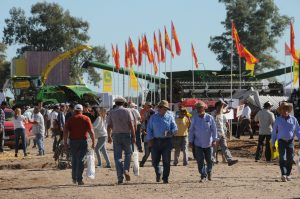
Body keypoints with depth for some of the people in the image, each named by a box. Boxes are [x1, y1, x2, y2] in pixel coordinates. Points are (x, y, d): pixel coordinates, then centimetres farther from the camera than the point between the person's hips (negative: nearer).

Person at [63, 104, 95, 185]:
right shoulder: (86, 119, 0)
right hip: (83, 141, -2)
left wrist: (65, 143, 2)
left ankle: (74, 178, 23)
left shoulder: (71, 119, 4)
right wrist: (93, 142, -2)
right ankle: (79, 179, -4)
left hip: (73, 141, 2)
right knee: (81, 160, 1)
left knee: (74, 160, 18)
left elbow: (65, 131, -2)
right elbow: (91, 132, -7)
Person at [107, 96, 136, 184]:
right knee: (128, 153, 16)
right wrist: (133, 136, -4)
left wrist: (109, 136, 18)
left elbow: (109, 126, 5)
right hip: (126, 134, -1)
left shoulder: (111, 112, 4)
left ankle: (120, 177, -4)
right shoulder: (127, 111, 0)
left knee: (117, 156, 2)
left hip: (116, 135, 1)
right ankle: (126, 170, -6)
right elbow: (131, 124, -7)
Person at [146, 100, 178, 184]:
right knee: (155, 160, 1)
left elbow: (175, 128, 4)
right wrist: (150, 139, -1)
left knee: (166, 161, -3)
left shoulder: (170, 117, 7)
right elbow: (149, 129, 11)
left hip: (166, 141, -1)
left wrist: (170, 132, -17)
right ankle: (158, 173, 28)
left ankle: (165, 178, 3)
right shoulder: (153, 117, 10)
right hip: (155, 141, 1)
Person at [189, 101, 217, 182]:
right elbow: (191, 130, 8)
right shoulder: (194, 119, 4)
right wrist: (190, 141, 4)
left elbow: (214, 129, -1)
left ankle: (209, 172, 34)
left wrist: (214, 140, -8)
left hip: (208, 143, -1)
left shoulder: (209, 118, -2)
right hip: (198, 143, 1)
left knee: (209, 159, 9)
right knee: (200, 160, -6)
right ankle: (203, 176, -2)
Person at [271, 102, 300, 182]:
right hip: (281, 141, -2)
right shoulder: (278, 120, 5)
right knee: (282, 158, -15)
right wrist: (273, 144, 5)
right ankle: (283, 175, -22)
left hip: (290, 141, 2)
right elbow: (274, 132, 8)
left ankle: (288, 175, 16)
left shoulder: (293, 119, 7)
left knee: (290, 159, 3)